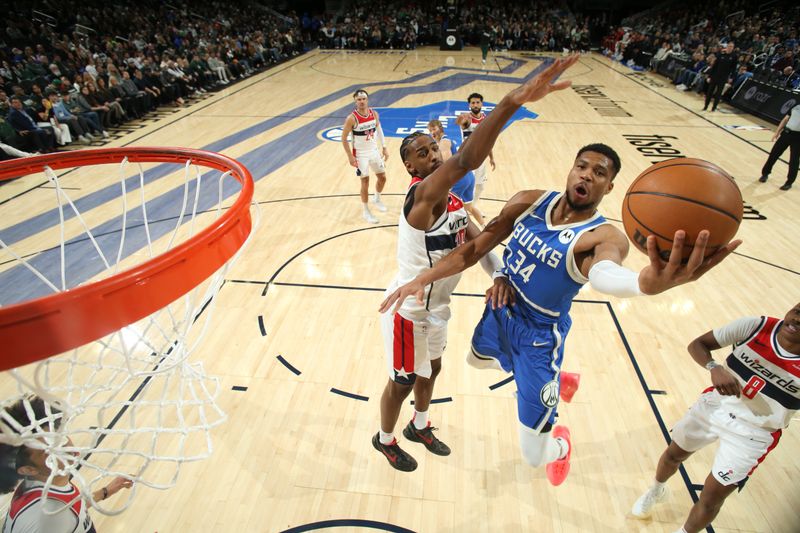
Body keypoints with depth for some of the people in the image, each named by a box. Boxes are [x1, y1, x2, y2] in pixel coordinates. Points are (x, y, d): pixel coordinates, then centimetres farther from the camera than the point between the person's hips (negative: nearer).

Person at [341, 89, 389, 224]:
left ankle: (376, 199, 43)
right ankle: (366, 212, 16)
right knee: (365, 182, 0)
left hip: (374, 151, 5)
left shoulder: (374, 113, -5)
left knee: (382, 177, 14)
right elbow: (344, 138, -13)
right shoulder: (352, 118, -20)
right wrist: (350, 157, -16)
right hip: (360, 154, -5)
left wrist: (384, 147, 8)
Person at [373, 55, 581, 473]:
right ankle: (385, 439, 44)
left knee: (432, 368, 27)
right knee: (402, 383, 14)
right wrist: (511, 102, -60)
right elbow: (466, 161, -49)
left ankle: (419, 427, 54)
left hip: (436, 308, 8)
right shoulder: (423, 193, -29)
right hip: (408, 312, -8)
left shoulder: (453, 203, 0)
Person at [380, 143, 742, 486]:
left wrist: (646, 283, -74)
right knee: (475, 359, 37)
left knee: (534, 456, 1)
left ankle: (561, 446, 42)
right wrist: (422, 280, -18)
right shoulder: (529, 202, -10)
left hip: (539, 337, -5)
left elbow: (603, 274, -50)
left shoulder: (605, 236, -24)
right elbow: (474, 249, -7)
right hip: (499, 313, 6)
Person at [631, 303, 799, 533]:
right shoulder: (756, 326, -19)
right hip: (714, 405, 2)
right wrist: (714, 368, -33)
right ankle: (656, 490, 57)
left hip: (752, 434, -2)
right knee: (673, 455, 22)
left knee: (711, 499, 3)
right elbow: (697, 344, -14)